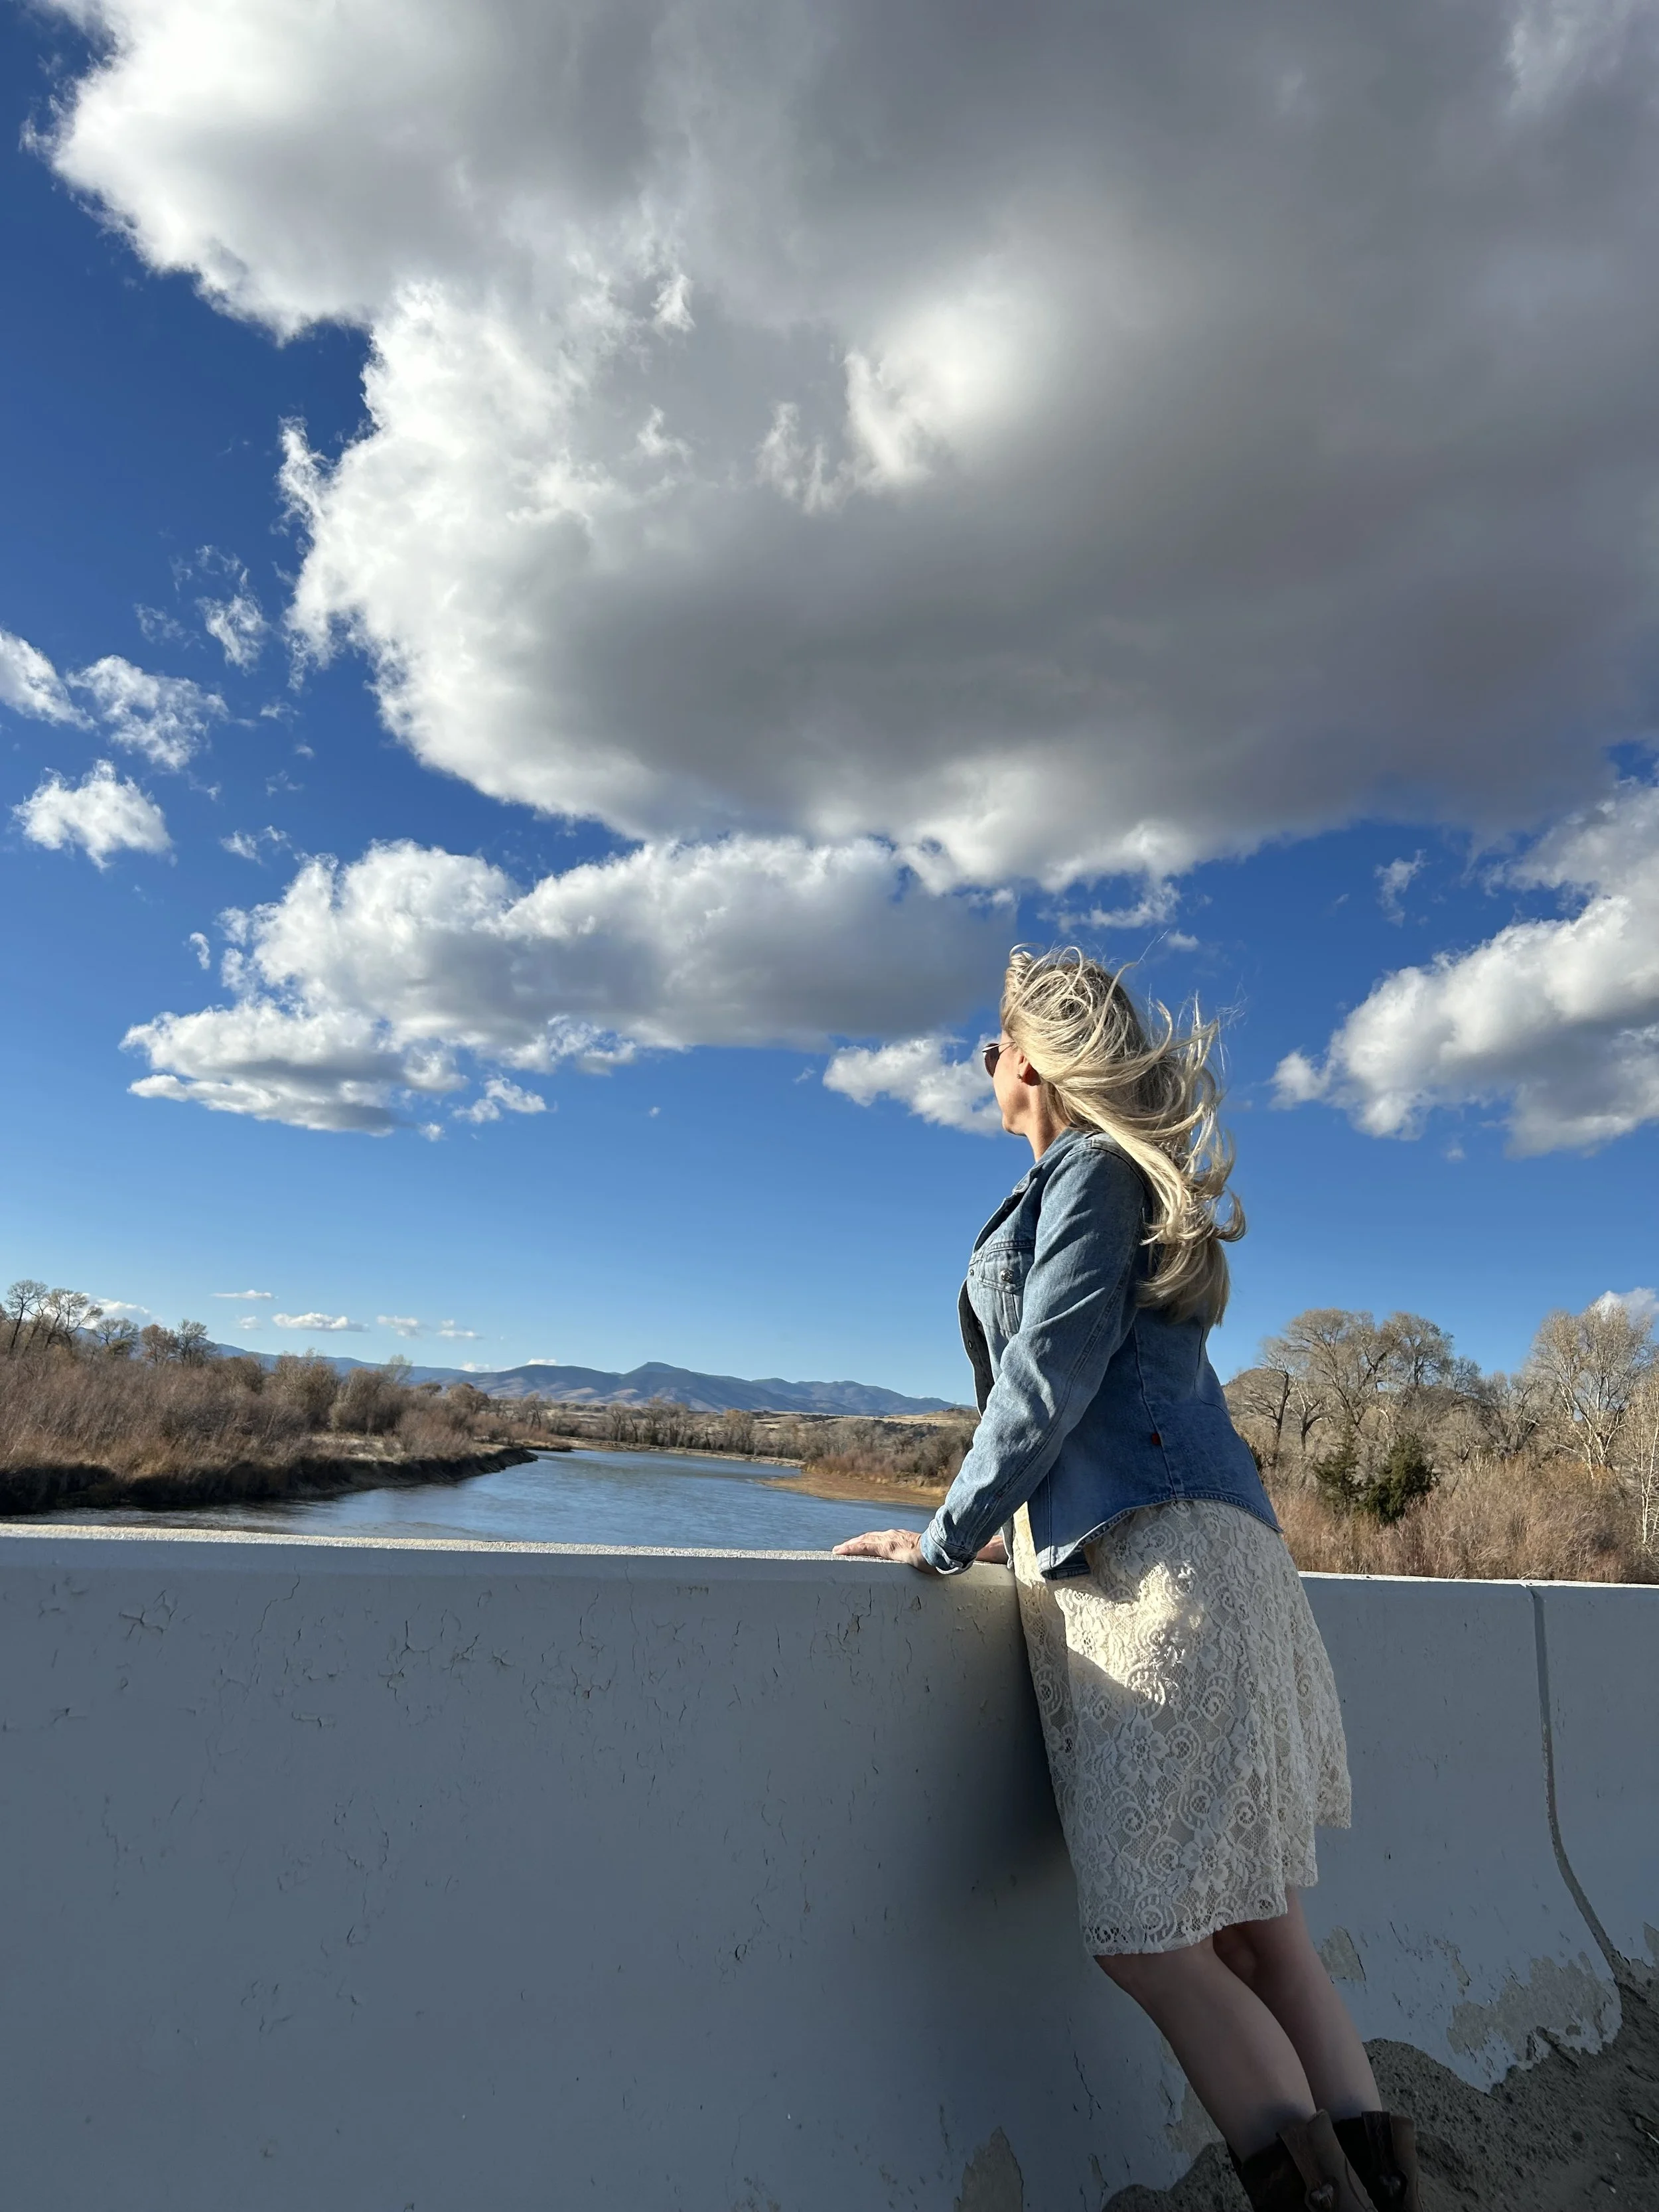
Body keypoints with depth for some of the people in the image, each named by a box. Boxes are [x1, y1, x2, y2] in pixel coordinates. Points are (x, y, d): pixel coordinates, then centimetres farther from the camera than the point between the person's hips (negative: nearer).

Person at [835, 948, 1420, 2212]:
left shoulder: (1090, 1169, -4)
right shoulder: (1115, 1177, 25)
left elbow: (1047, 1379, -11)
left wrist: (949, 1539, -3)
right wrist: (1031, 1530, 23)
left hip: (1160, 1563, -10)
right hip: (1124, 1565, 10)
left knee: (1150, 1936, -9)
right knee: (1250, 1929, 8)